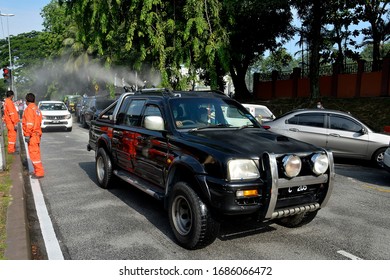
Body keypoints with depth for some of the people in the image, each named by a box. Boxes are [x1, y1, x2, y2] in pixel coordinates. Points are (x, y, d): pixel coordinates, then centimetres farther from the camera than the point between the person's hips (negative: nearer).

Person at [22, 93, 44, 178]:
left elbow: (29, 124, -20)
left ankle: (39, 172, -6)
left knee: (34, 154, -7)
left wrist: (27, 135, -19)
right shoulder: (37, 109, 16)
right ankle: (37, 171, 24)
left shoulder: (29, 109, -13)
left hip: (32, 136, -10)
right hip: (37, 134, 10)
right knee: (36, 153, 16)